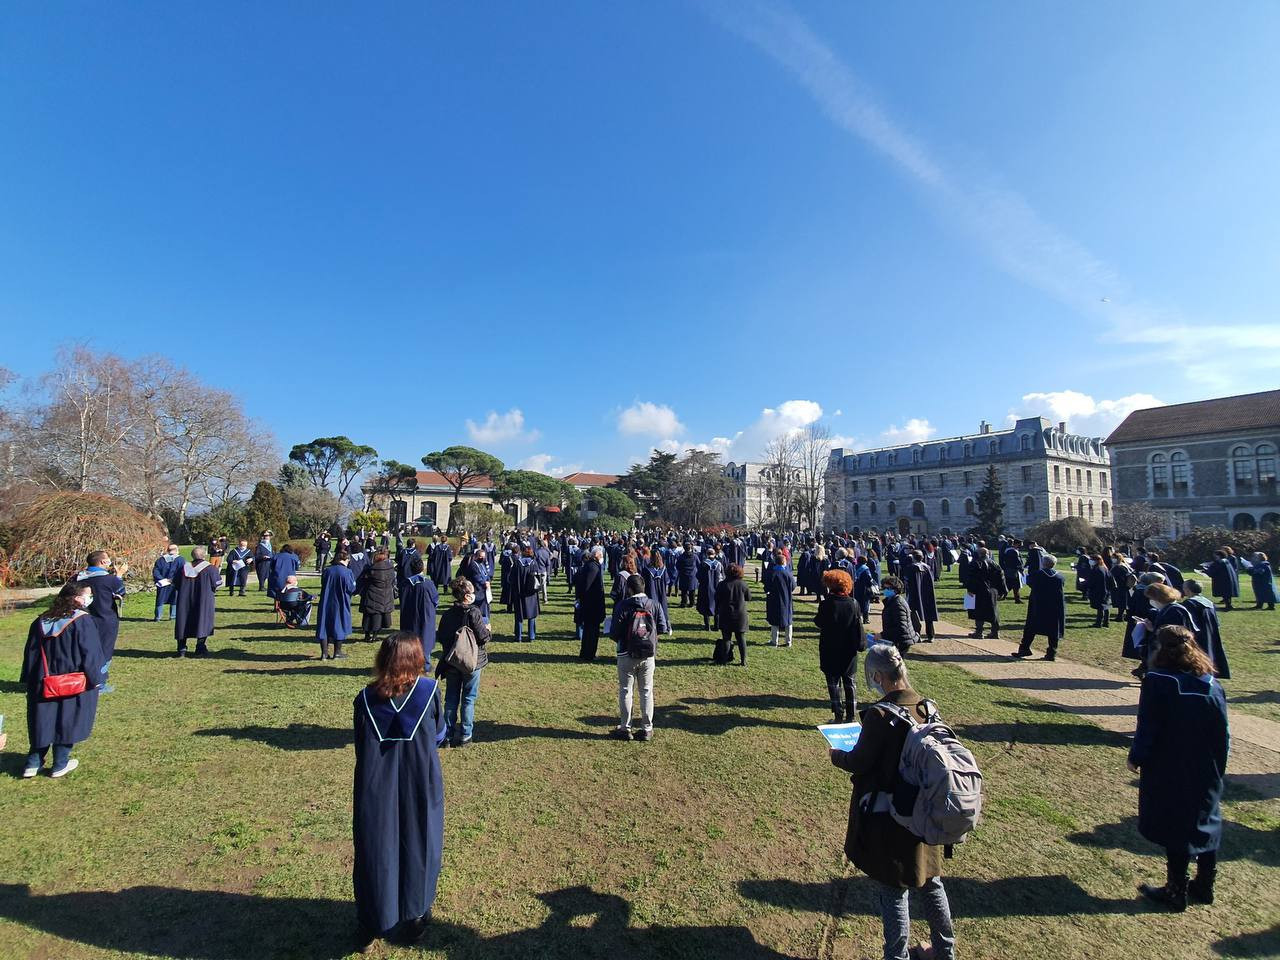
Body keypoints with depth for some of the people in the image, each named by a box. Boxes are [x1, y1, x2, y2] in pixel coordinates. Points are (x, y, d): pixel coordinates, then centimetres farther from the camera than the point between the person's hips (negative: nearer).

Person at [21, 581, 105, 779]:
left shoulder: (41, 621, 4)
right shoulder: (83, 621, -15)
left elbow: (30, 653, 9)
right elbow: (90, 654, -14)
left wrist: (30, 681, 17)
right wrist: (95, 679, -4)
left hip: (43, 683, 5)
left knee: (43, 720, 16)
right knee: (67, 720, 7)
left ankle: (33, 763, 18)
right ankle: (60, 764, 14)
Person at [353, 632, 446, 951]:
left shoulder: (365, 699, -9)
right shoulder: (429, 690, -14)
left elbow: (361, 747, 4)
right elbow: (440, 734, 0)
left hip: (375, 791, 1)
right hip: (420, 791, -1)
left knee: (376, 851, 18)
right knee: (417, 849, 18)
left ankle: (373, 926, 30)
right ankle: (414, 919, 33)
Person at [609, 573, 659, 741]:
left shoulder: (623, 606, -12)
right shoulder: (653, 605, -2)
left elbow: (614, 634, -12)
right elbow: (661, 629, 0)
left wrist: (619, 639, 10)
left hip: (627, 655, -3)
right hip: (648, 656, 3)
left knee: (625, 691, 9)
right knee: (646, 691, 12)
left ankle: (625, 728, 16)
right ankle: (647, 729, 17)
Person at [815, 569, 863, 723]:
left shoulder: (826, 604, -17)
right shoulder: (853, 604, -5)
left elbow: (818, 622, -4)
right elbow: (858, 627, 0)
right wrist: (861, 644, 13)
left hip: (830, 653, -4)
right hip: (849, 653, 4)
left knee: (834, 683, 7)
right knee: (850, 683, 15)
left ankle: (838, 716, 7)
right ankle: (851, 715, 20)